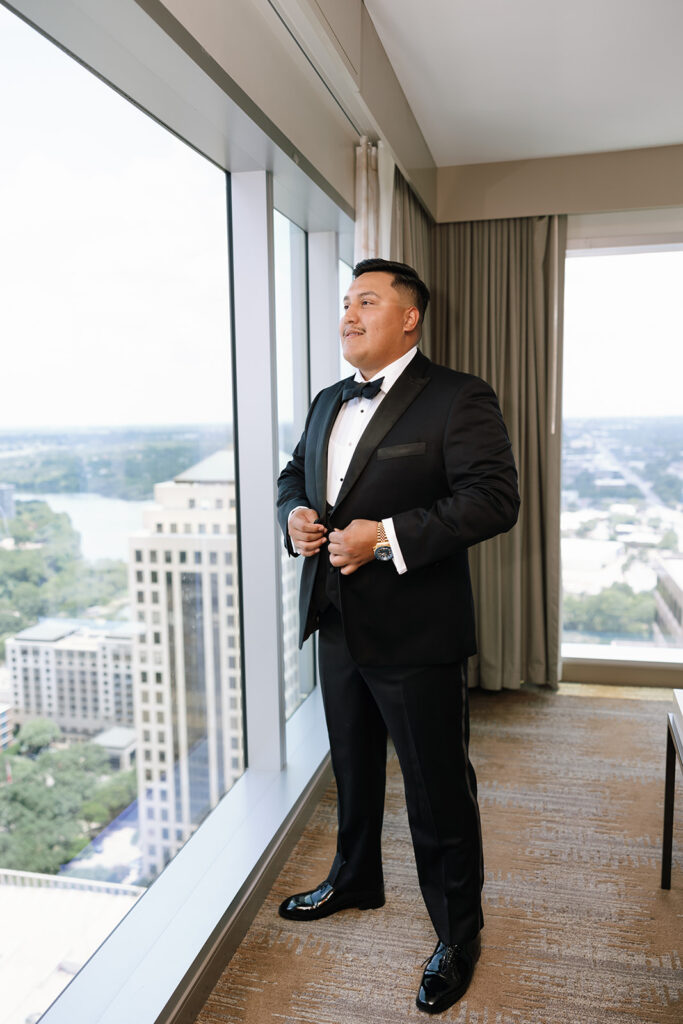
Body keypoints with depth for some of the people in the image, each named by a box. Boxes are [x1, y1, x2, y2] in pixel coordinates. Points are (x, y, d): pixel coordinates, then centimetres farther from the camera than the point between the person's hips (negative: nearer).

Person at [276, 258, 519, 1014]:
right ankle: (355, 880, 50)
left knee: (438, 791, 8)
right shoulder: (328, 403, 13)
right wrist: (295, 515, -3)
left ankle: (458, 936, 31)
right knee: (352, 768, 25)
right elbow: (293, 475, 21)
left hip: (416, 636, -7)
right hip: (339, 625, 7)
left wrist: (387, 536, -25)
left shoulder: (458, 399, -11)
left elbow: (493, 498, -19)